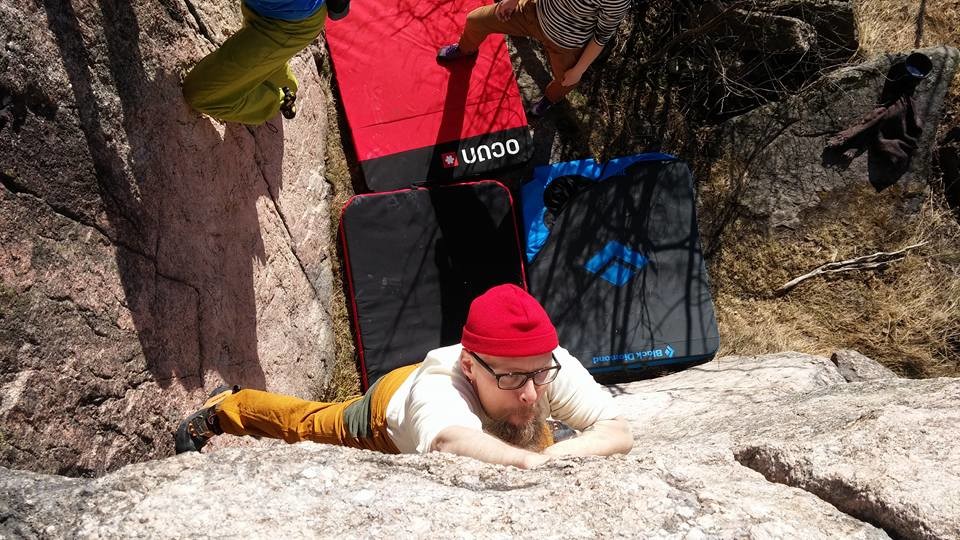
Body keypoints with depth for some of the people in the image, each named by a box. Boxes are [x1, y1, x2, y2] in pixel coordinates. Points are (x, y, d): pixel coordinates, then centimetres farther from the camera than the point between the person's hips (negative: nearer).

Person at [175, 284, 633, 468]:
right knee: (307, 424, 28)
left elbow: (620, 432, -50)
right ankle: (223, 408, 57)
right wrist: (537, 463, -88)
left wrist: (558, 453, -67)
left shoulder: (551, 366, -45)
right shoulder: (439, 384, -54)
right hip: (392, 401, -1)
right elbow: (452, 442, -75)